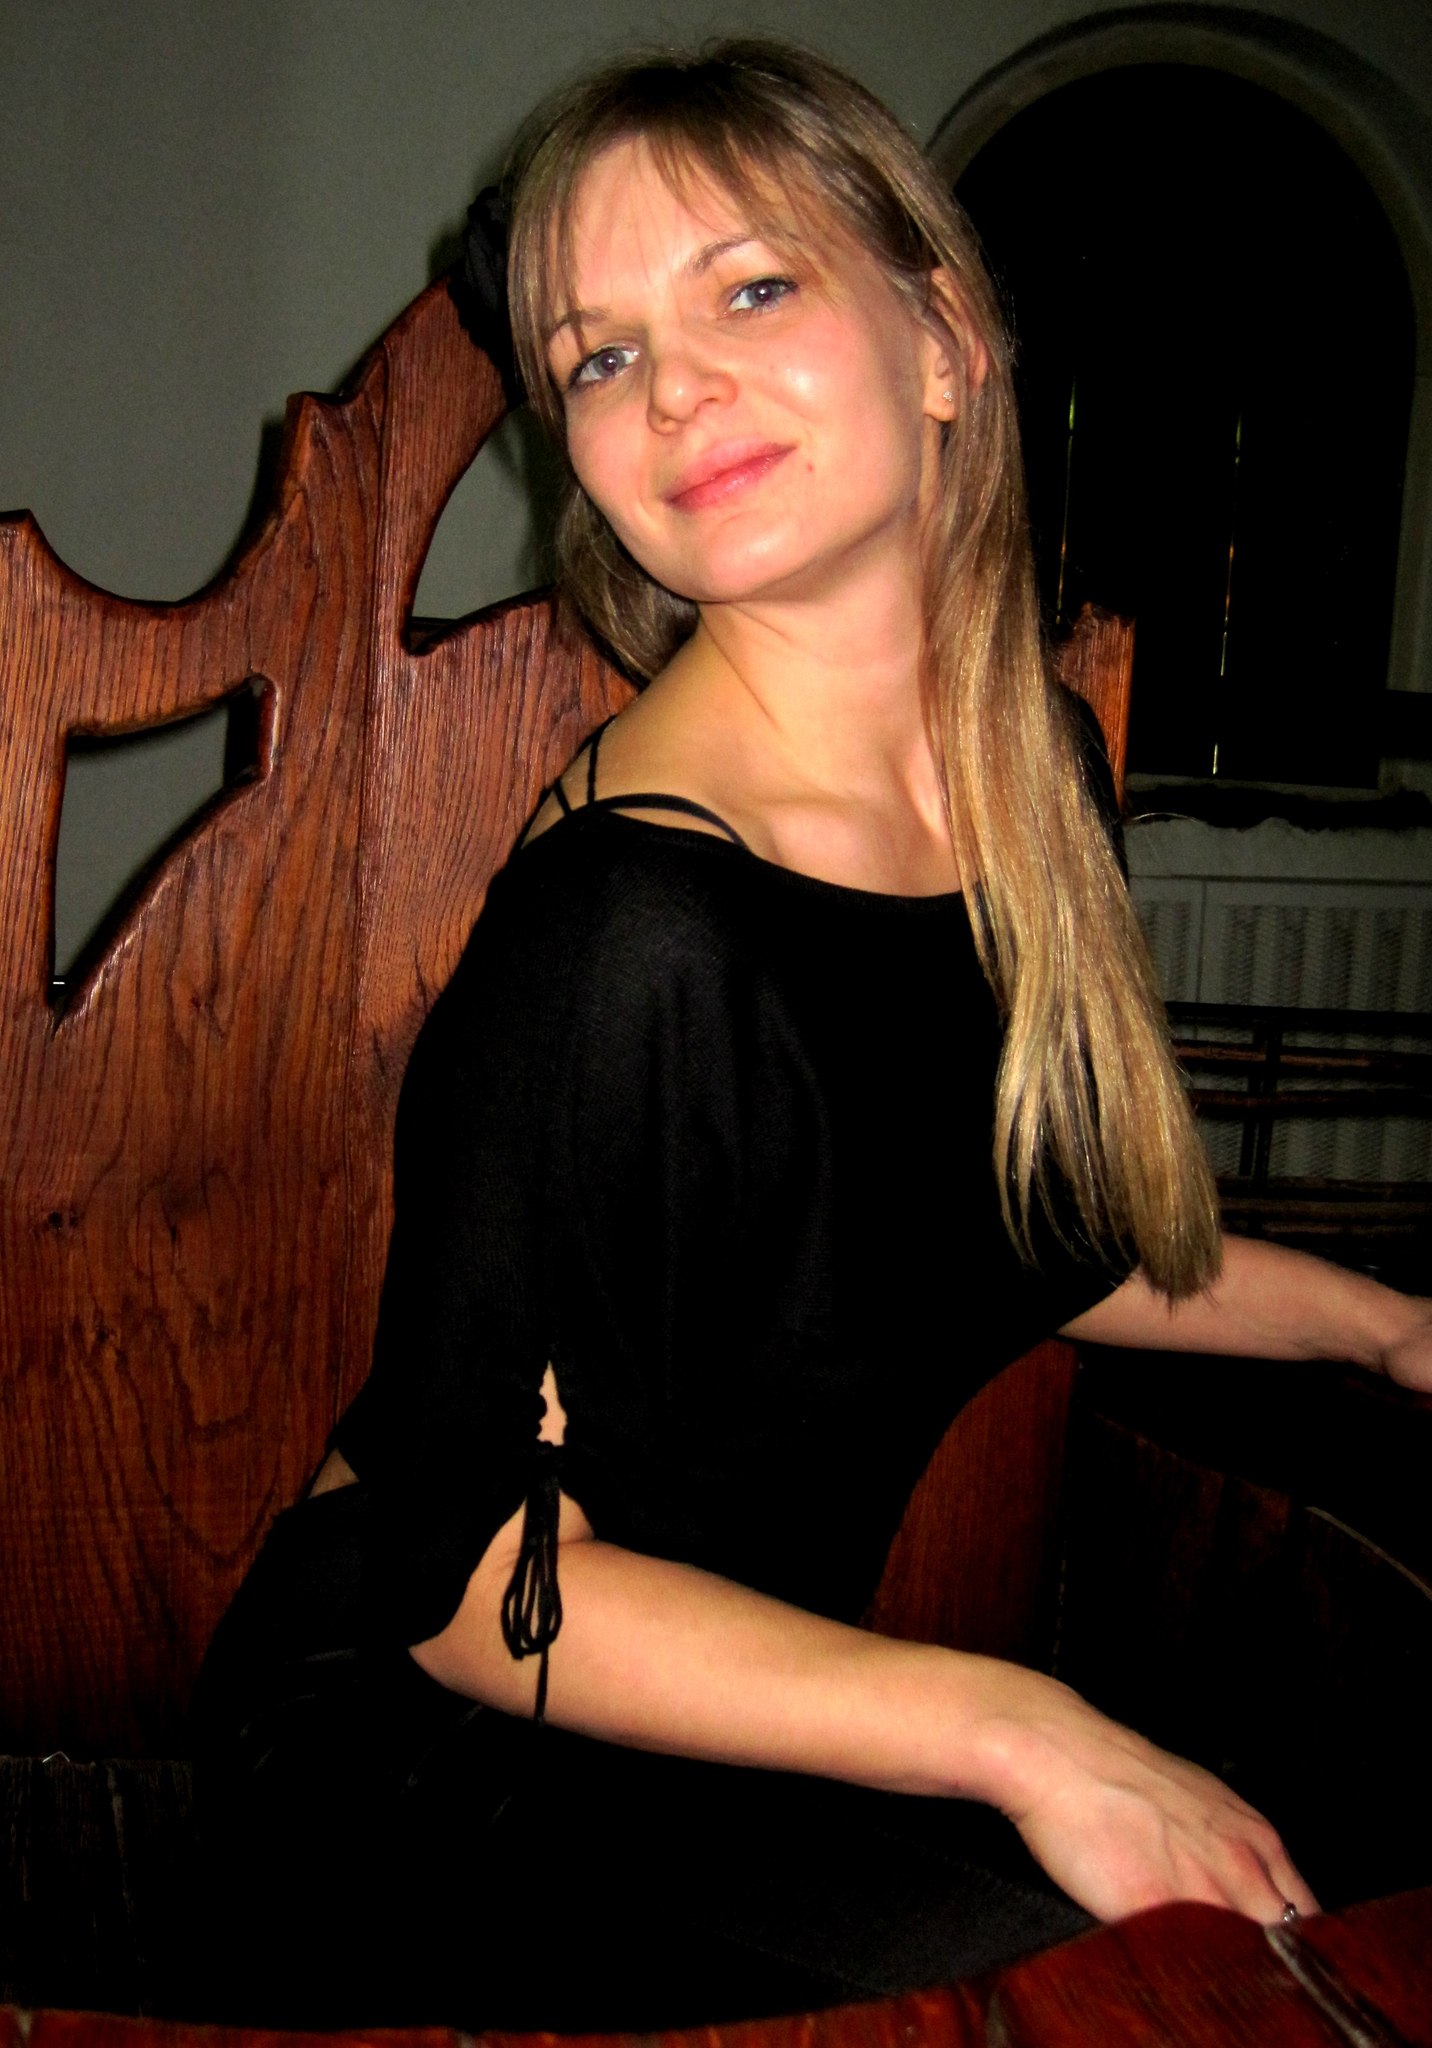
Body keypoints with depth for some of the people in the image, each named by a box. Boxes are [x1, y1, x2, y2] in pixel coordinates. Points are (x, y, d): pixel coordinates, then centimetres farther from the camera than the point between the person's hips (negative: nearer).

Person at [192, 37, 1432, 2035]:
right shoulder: (633, 935, -29)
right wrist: (1017, 1731, -24)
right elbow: (464, 1573, -22)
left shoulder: (1035, 774, -3)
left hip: (744, 1715, 7)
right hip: (446, 1795, -7)